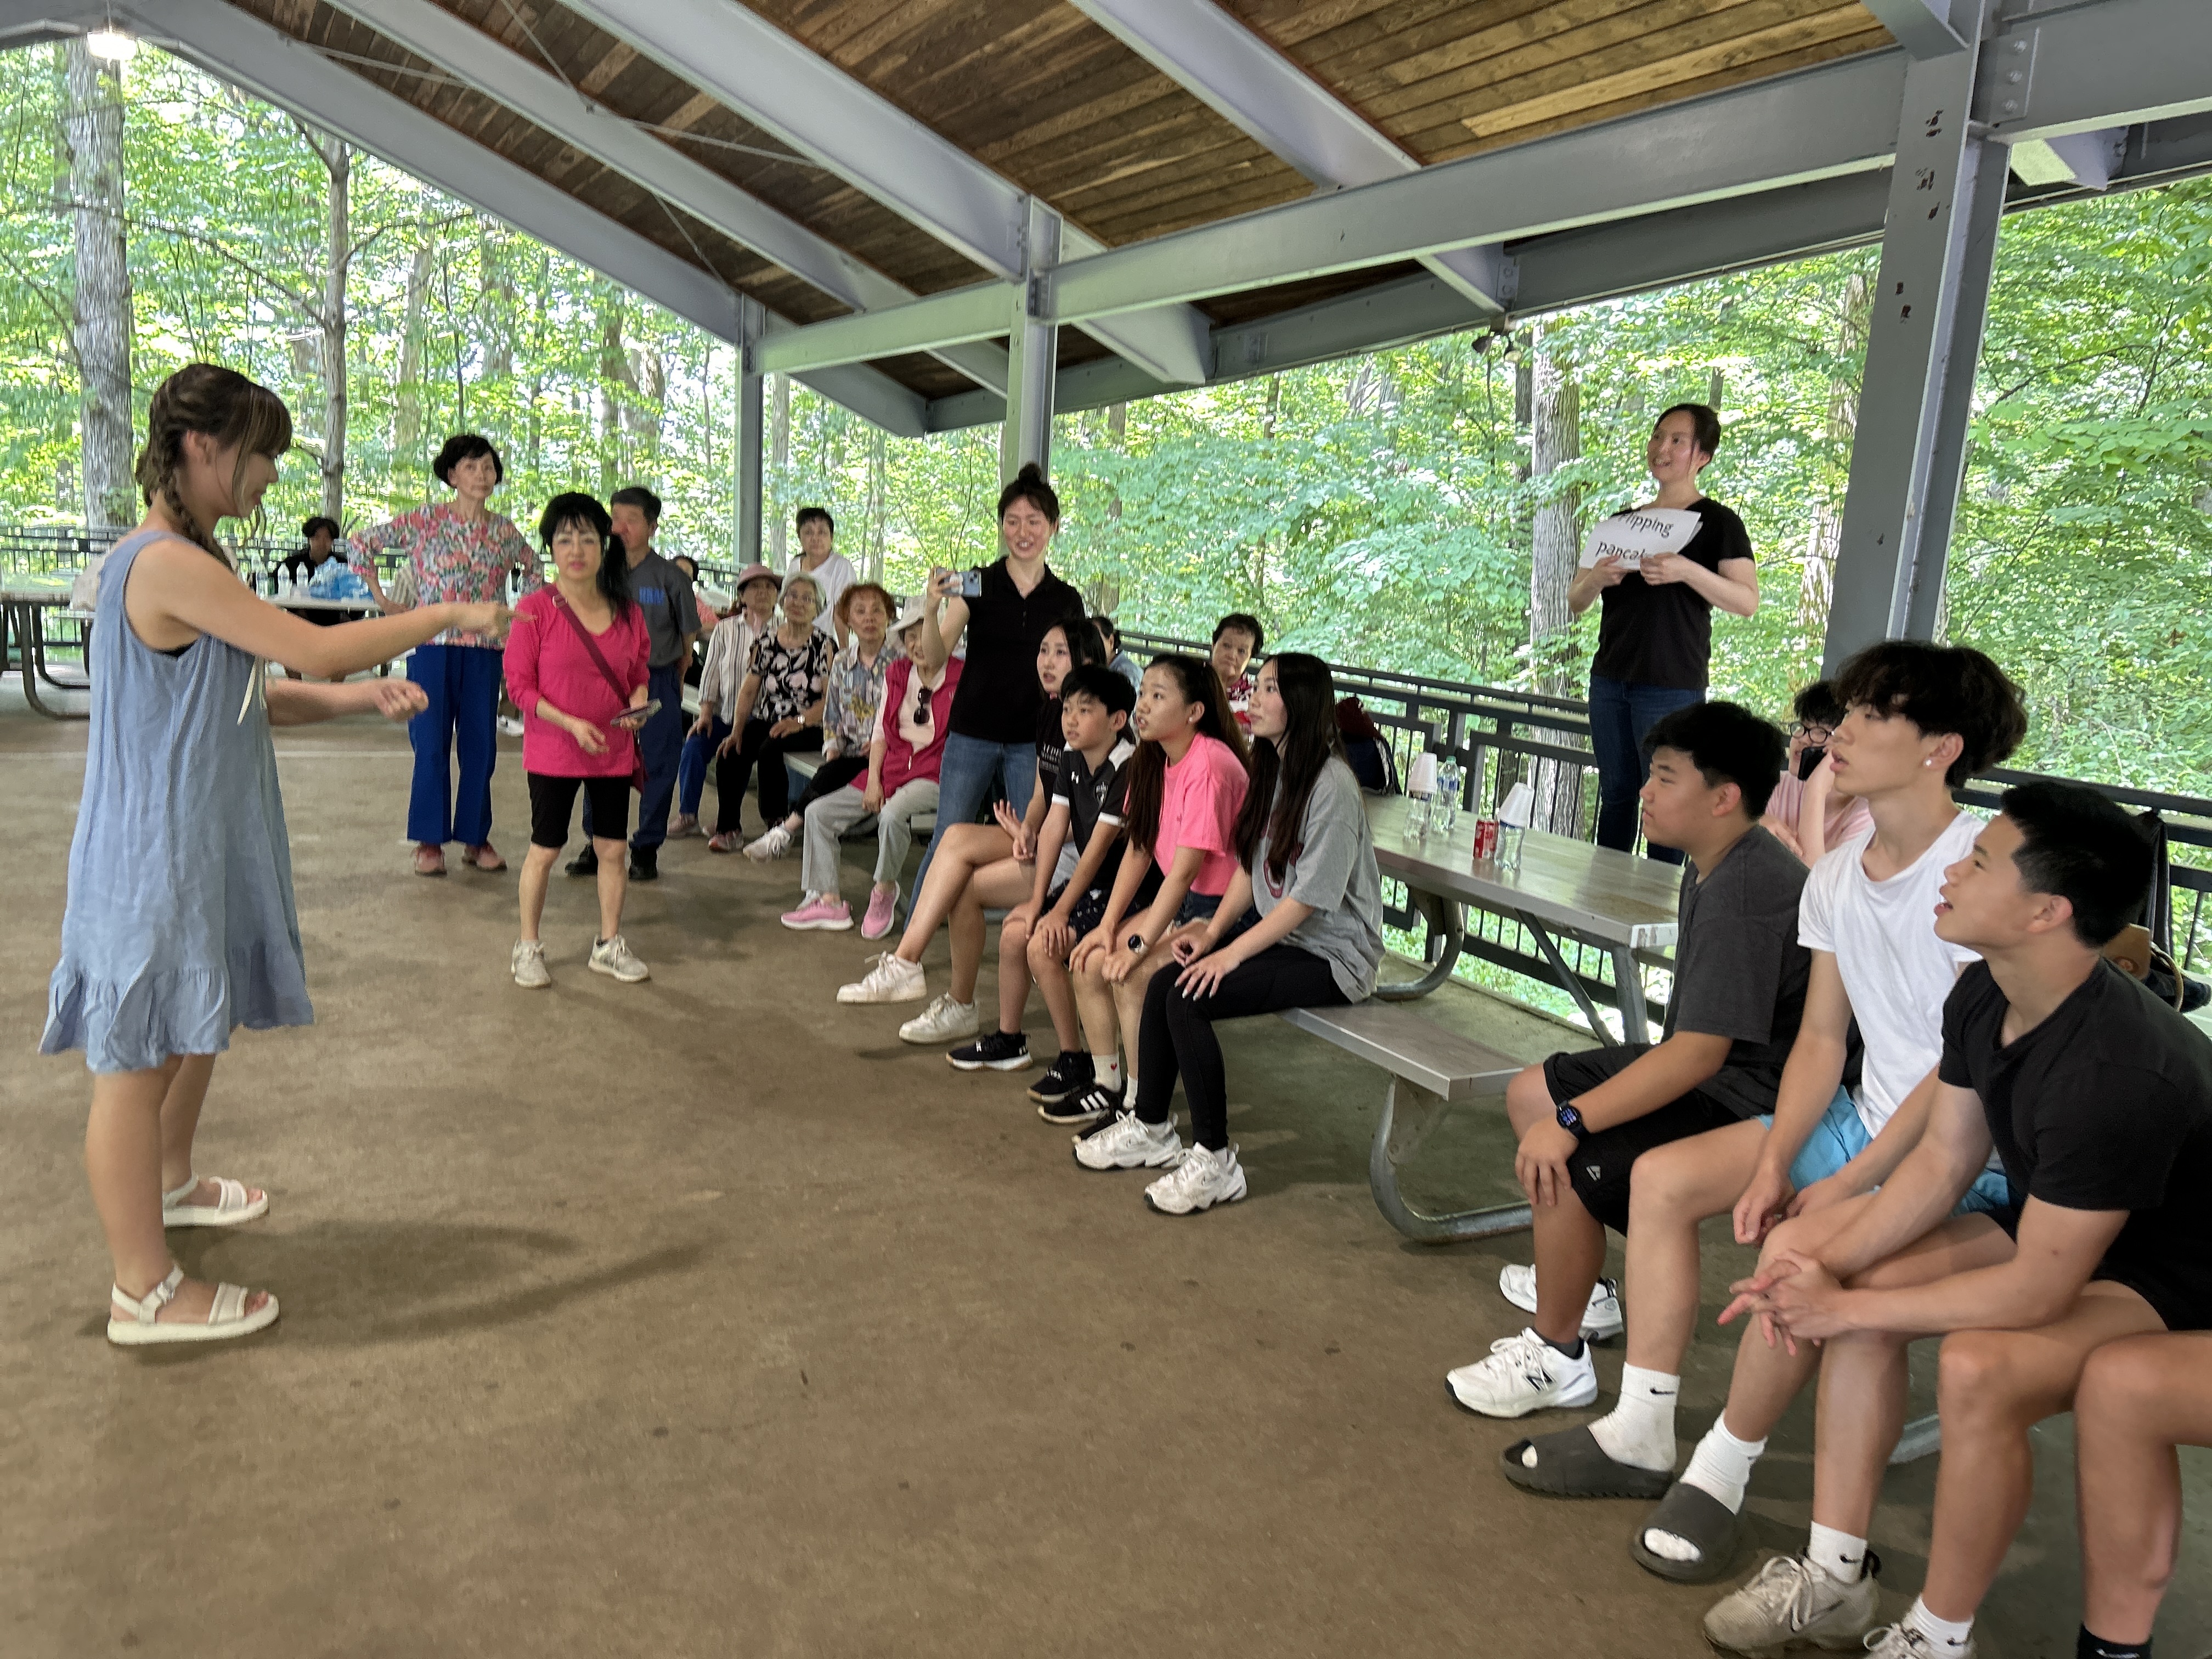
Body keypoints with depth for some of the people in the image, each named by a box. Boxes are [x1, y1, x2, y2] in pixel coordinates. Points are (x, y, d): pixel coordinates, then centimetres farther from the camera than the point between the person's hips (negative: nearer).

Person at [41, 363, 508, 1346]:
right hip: (155, 850, -10)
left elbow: (247, 699, 13)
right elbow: (314, 649, -24)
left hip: (205, 841, 10)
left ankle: (171, 1183, 49)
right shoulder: (167, 564, -22)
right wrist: (447, 616, -13)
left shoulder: (185, 562, 12)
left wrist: (364, 699, -1)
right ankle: (144, 1291, 13)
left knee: (199, 1026, 26)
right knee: (139, 1057, 1)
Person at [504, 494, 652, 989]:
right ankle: (528, 947, 23)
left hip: (613, 750, 4)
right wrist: (571, 723, -20)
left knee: (613, 848, 10)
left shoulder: (629, 612, 2)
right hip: (552, 751, -3)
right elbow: (519, 684, -10)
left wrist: (638, 704, -9)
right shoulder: (535, 609, -11)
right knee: (544, 850, 6)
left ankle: (609, 944, 26)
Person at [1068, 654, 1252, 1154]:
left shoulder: (1210, 765, -24)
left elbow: (1185, 869, -25)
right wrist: (1109, 924, -2)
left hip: (1227, 908, -9)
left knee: (1134, 975, -23)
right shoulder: (1154, 760, 5)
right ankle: (1108, 1086, 15)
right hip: (1181, 901, 9)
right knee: (1091, 961, -2)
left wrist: (1140, 944, -23)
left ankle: (1150, 1128, -13)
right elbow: (1139, 848, 6)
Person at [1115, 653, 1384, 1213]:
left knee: (1190, 996, -22)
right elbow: (1249, 867, 12)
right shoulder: (1271, 770, 9)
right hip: (1277, 933, 9)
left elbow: (1309, 898, -22)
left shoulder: (1332, 787, -20)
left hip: (1331, 954, -8)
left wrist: (1232, 952, -21)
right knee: (1164, 985, -7)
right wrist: (1214, 930, -1)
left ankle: (1215, 1163, -11)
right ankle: (1152, 1124, 11)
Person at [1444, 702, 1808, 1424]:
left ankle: (1555, 1357, 0)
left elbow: (1698, 1053, -31)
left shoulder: (1745, 892, -26)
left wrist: (1572, 1121, -28)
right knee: (1531, 1093, 15)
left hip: (1753, 1102, -11)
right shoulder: (1713, 868, 7)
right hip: (1714, 1063, 11)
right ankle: (1579, 1283, 25)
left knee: (1564, 1168, -24)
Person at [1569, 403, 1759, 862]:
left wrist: (1688, 571, -23)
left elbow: (1747, 601, -9)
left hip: (1671, 685, -5)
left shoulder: (1717, 523, 2)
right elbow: (1576, 602, 14)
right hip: (1610, 680, 5)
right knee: (1615, 795, 8)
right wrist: (1597, 578, -9)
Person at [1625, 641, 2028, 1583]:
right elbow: (1821, 1039, 5)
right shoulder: (1837, 876, 3)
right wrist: (1774, 1162, -8)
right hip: (1864, 1121, 8)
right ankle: (1643, 1433, 5)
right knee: (1663, 1178, -4)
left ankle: (1721, 1475, -7)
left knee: (1800, 1248, -30)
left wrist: (1845, 1184, -19)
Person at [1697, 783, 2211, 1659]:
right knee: (1866, 1277, -5)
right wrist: (1834, 1264, -13)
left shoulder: (2118, 1074, -36)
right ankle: (1835, 1578, 3)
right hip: (2058, 1227, 9)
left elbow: (2035, 1293, -31)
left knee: (1978, 1366, -32)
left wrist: (1843, 1308, -22)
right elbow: (1944, 1160, 0)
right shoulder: (1982, 997, -9)